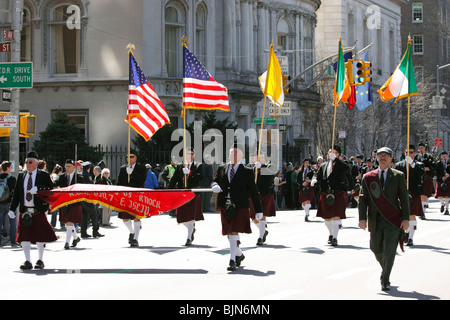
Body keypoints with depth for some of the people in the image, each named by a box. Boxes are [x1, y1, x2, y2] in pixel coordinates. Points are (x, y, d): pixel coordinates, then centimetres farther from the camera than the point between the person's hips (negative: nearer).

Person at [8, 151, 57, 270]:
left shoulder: (44, 175, 2)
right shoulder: (21, 176, 12)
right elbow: (16, 194, 11)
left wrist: (38, 189, -20)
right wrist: (12, 209, 2)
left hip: (38, 211, -3)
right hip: (25, 211, 3)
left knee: (40, 237, 3)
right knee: (24, 237, -1)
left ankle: (40, 260, 15)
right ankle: (27, 261, 4)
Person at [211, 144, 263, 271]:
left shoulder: (247, 172, 1)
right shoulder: (221, 168, 13)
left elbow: (254, 192, 3)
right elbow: (215, 180, 12)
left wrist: (258, 210, 2)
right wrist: (215, 186, -15)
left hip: (240, 207, -4)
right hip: (225, 207, 4)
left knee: (234, 233, -13)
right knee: (229, 234, 12)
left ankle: (232, 261, -10)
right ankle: (239, 254, 34)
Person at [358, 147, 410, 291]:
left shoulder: (398, 176, 4)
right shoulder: (368, 178, 7)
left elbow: (404, 198, 2)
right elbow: (362, 199, 5)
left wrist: (406, 218, -5)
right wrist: (362, 218, -7)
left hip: (393, 220, -2)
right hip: (375, 221, 2)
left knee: (389, 251, -8)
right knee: (377, 250, 9)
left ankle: (385, 280, 2)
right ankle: (385, 270, 37)